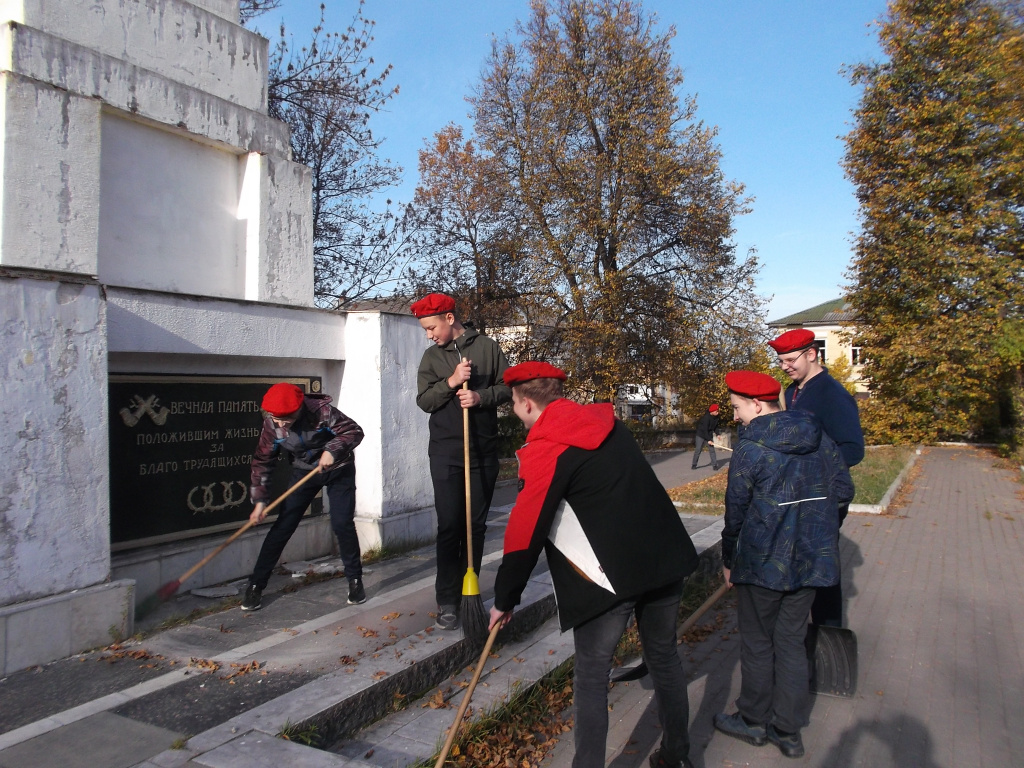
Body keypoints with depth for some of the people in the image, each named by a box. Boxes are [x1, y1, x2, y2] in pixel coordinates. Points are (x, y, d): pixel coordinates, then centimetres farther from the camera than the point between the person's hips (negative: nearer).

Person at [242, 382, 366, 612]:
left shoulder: (321, 411, -28)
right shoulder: (271, 423, -17)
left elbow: (354, 431, -21)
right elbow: (262, 461, -10)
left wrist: (333, 450, -37)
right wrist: (260, 500, -15)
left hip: (338, 470, -3)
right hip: (303, 472, 3)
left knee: (342, 524, -10)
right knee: (282, 526, -2)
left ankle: (355, 580, 8)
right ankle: (256, 584, 9)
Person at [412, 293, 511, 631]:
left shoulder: (487, 347, 3)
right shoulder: (431, 356, 8)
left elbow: (508, 386, 2)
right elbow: (424, 400, 1)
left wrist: (482, 396, -15)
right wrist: (451, 382, -15)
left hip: (483, 450, 0)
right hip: (446, 452, 0)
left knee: (476, 525, 7)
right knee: (449, 525, -4)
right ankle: (447, 600, 3)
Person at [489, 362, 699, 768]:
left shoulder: (544, 450, -12)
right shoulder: (608, 423, 9)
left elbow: (524, 533, -11)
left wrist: (504, 600, 0)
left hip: (608, 575, -7)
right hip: (666, 558, 8)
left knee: (591, 678, 8)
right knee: (665, 658, 22)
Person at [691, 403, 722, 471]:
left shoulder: (716, 417, -7)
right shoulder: (706, 417, -27)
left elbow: (716, 426, 9)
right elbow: (705, 430, -28)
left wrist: (717, 434, -6)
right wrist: (708, 440, -29)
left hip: (709, 435, 5)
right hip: (701, 434, -5)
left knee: (712, 449, -2)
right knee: (698, 450, -3)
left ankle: (714, 465, 2)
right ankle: (694, 464, 8)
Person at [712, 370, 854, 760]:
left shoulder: (751, 447, -16)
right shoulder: (819, 436, 1)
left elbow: (736, 510, -10)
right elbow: (844, 489, 8)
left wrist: (728, 559, 2)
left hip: (763, 563, -6)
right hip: (810, 561, 6)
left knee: (757, 643, 12)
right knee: (791, 642, 16)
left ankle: (753, 721, 27)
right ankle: (788, 731, 24)